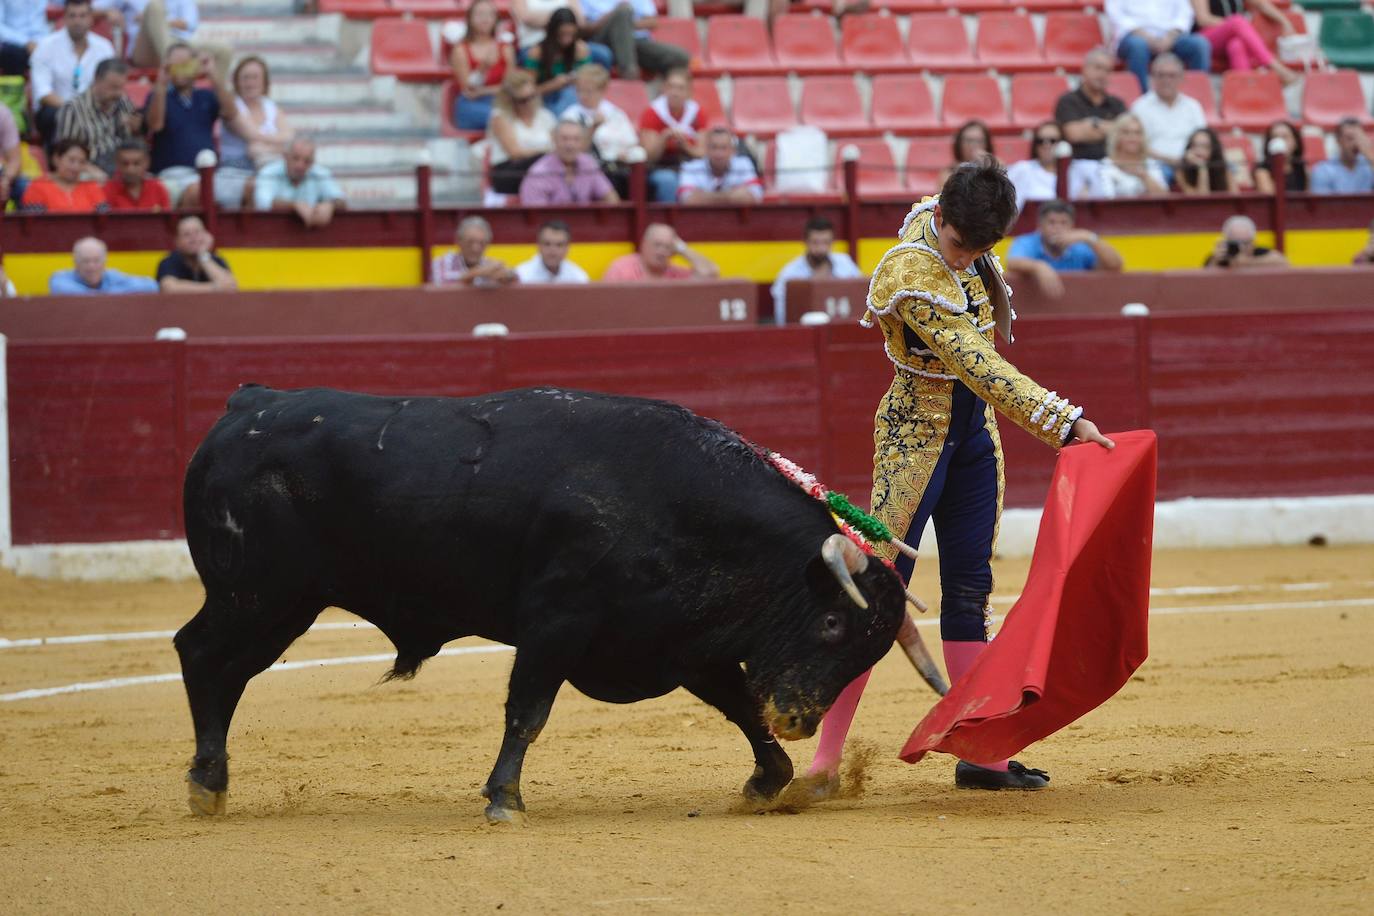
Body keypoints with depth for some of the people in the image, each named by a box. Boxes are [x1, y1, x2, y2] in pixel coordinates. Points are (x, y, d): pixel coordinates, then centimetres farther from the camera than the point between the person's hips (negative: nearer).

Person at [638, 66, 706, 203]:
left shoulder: (697, 113, 1)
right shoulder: (652, 113, -6)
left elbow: (703, 153, -1)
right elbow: (649, 156, -11)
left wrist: (685, 145, -22)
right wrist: (664, 138, -29)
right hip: (660, 168, -3)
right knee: (668, 181, -36)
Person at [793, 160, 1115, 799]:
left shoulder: (965, 247, -2)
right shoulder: (913, 273, -26)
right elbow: (977, 364, -32)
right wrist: (1063, 421, -37)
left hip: (974, 433, 8)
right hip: (916, 432, -8)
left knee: (970, 591, 8)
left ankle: (980, 756, 10)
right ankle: (825, 760, -10)